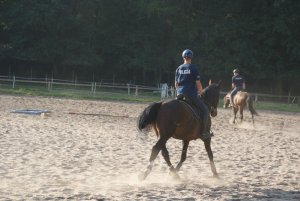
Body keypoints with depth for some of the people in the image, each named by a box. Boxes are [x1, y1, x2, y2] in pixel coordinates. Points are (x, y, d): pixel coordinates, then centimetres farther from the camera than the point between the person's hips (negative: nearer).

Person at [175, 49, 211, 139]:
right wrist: (200, 93, 11)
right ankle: (204, 131, -6)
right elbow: (198, 83, -5)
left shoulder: (178, 69, 9)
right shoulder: (193, 68, -5)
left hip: (180, 94, 5)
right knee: (205, 109, 3)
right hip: (191, 93, -5)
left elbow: (176, 84, 11)